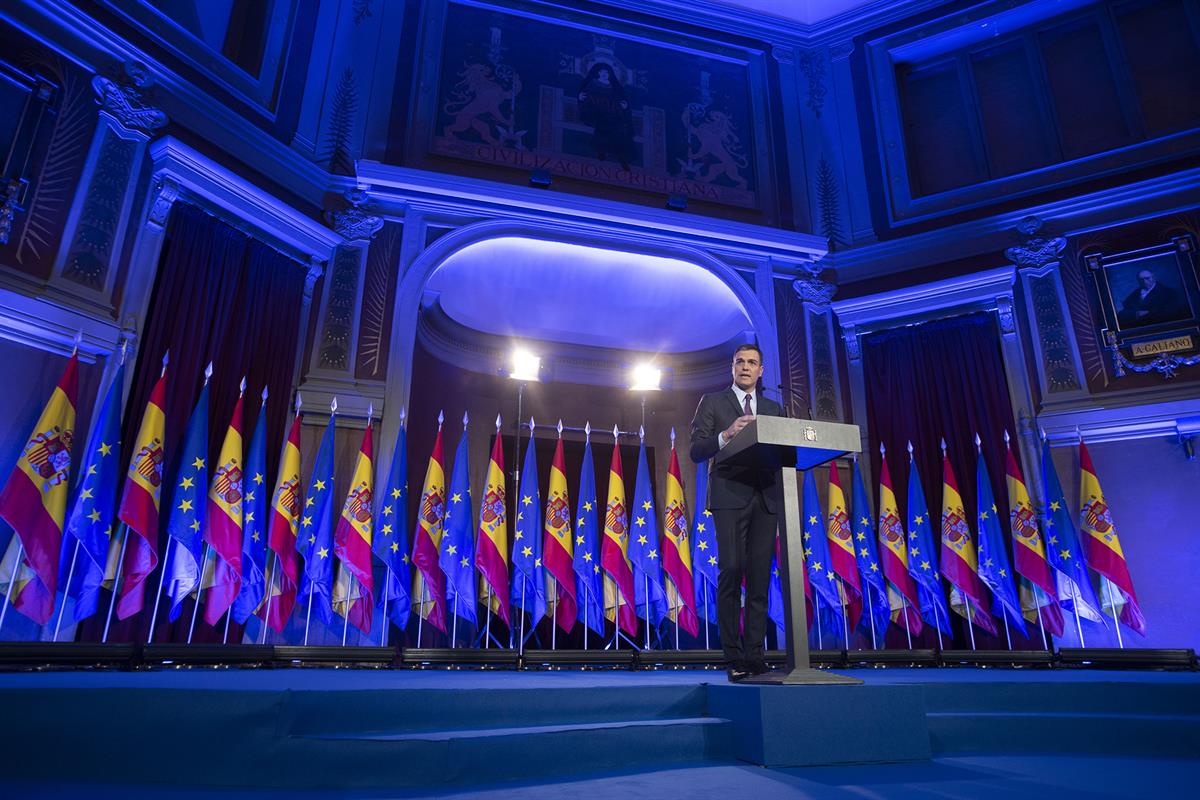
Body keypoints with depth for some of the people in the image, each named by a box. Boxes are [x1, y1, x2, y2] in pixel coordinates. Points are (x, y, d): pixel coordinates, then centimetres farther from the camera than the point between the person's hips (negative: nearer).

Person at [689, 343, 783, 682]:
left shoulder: (774, 409, 22)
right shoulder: (712, 402, 11)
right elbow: (696, 451, 2)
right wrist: (727, 435, -14)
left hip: (766, 498, 4)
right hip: (730, 495, -3)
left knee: (760, 577, 0)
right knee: (731, 572, -10)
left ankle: (754, 654, 5)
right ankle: (733, 657, -5)